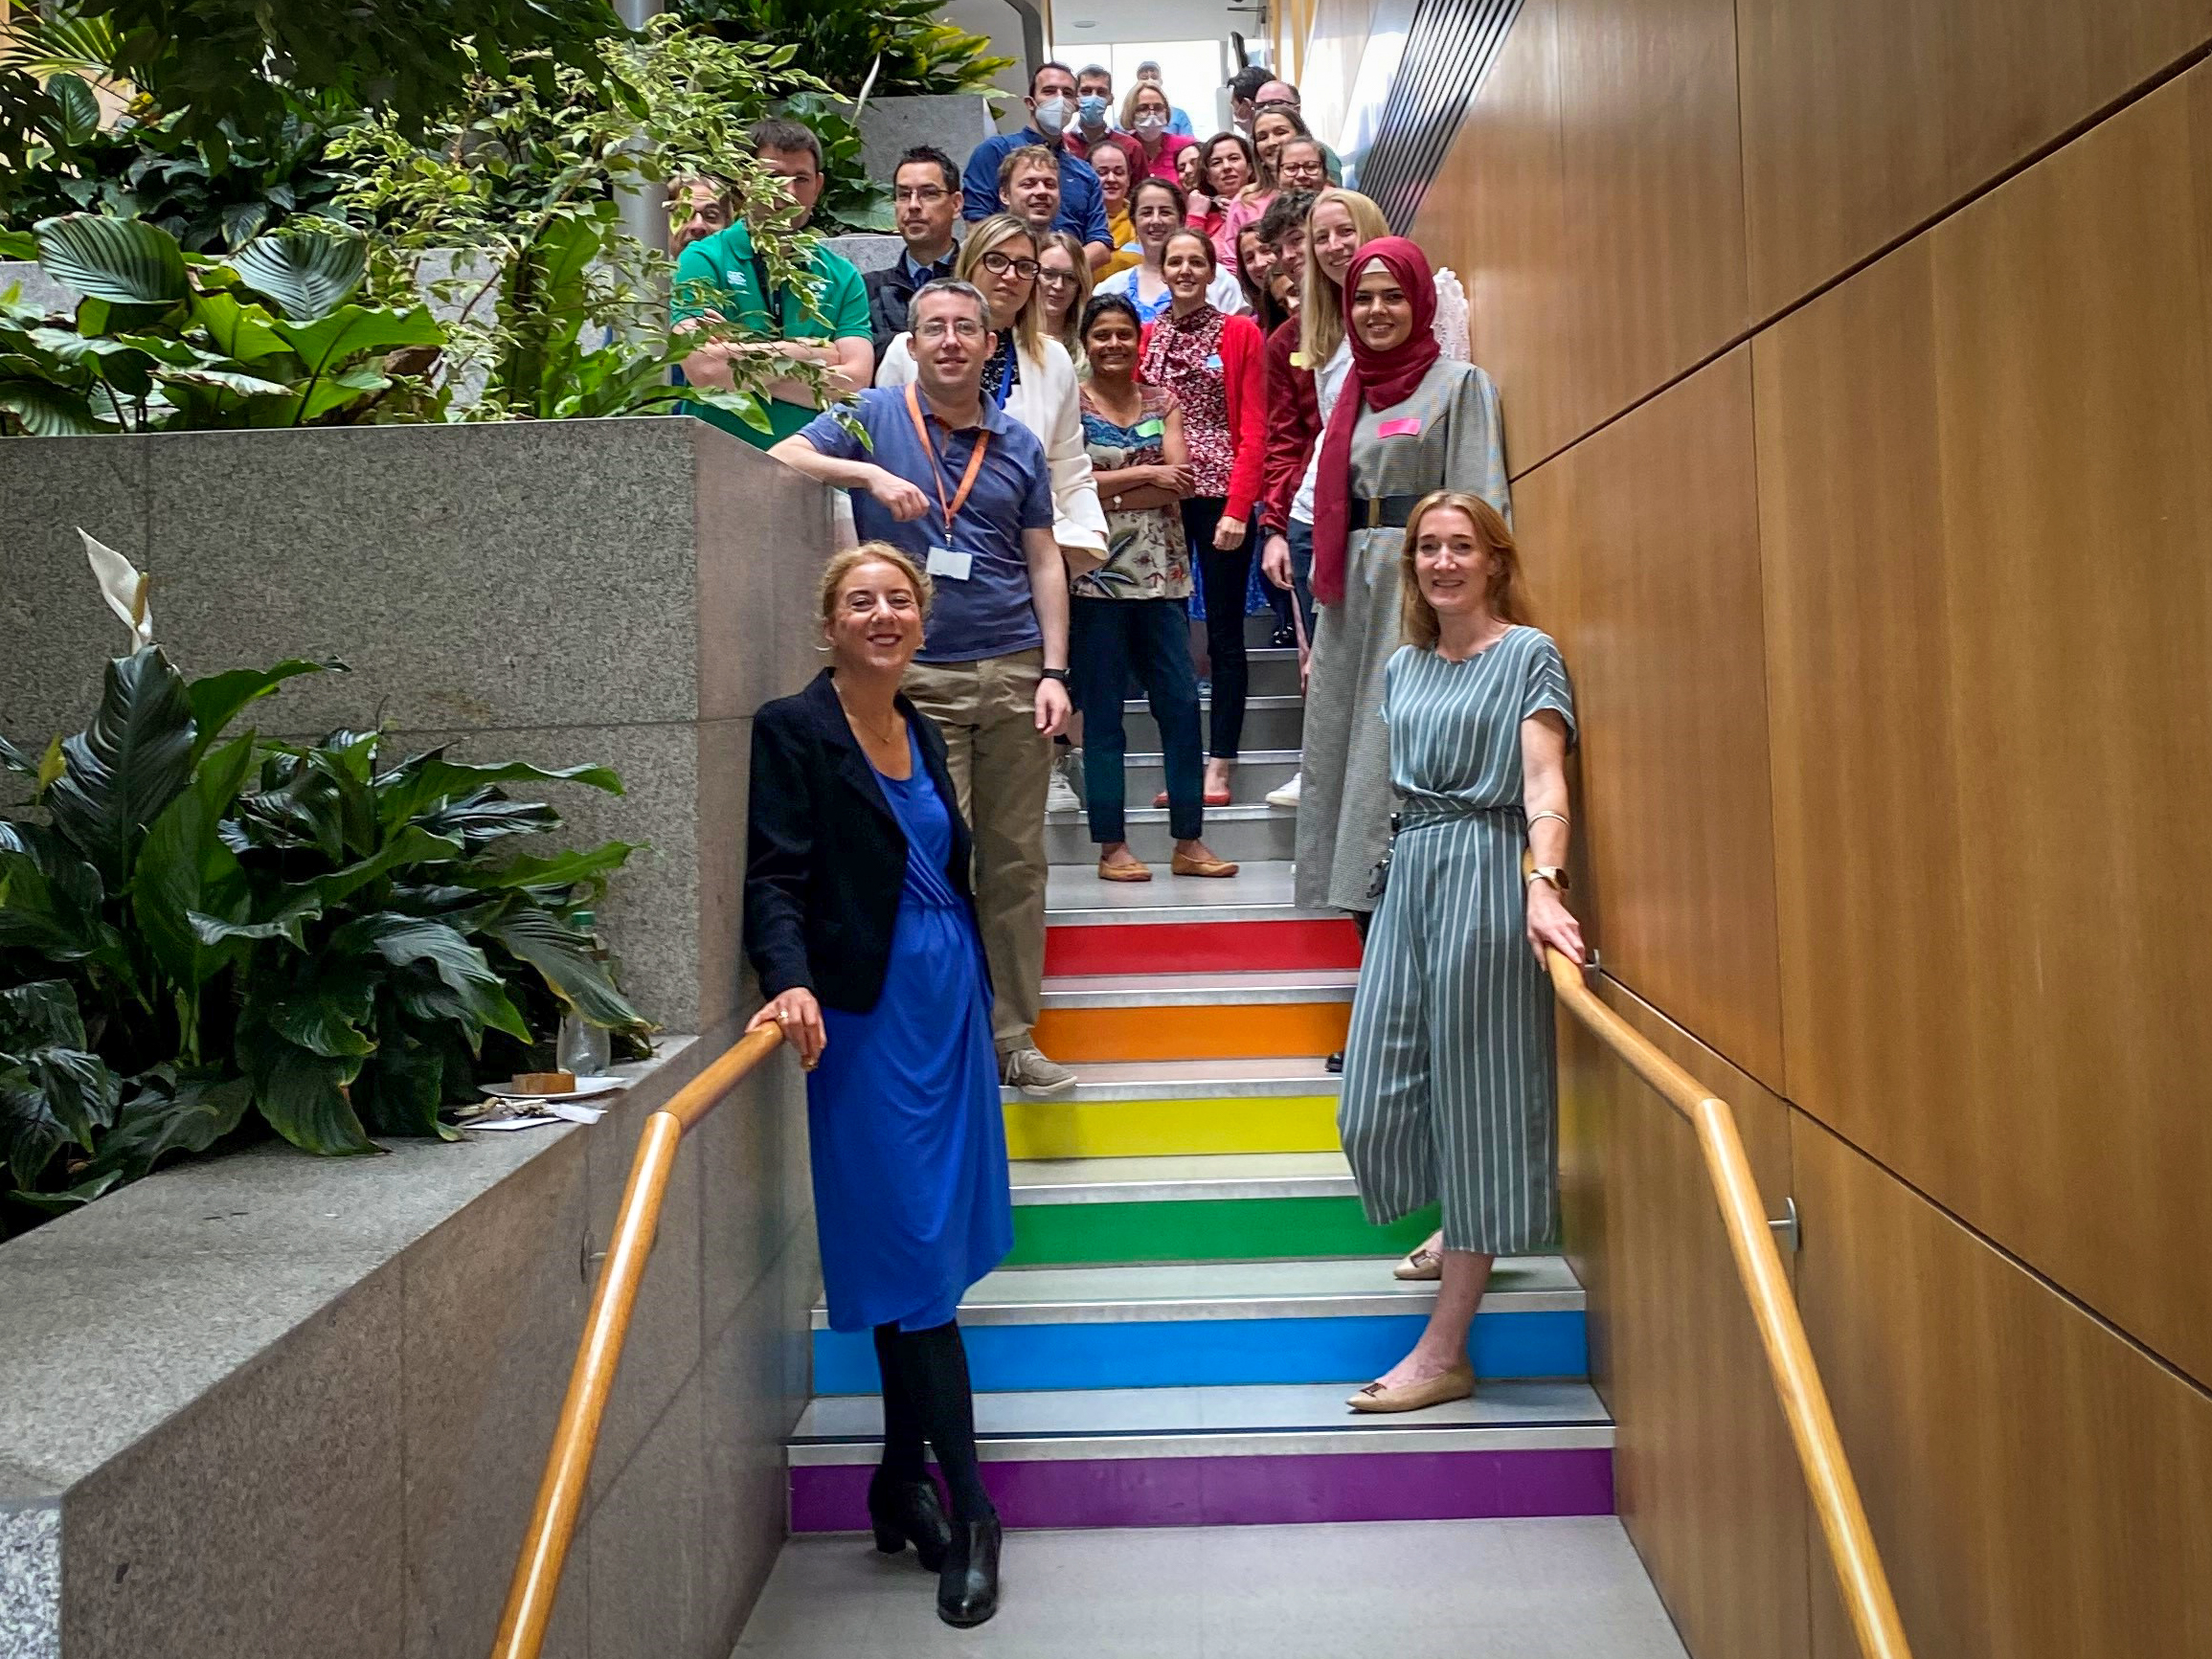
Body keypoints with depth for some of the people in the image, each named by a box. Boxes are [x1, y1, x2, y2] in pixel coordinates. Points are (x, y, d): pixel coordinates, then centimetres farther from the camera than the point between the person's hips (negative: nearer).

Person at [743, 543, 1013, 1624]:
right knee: (916, 1258, -4)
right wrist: (792, 982, -32)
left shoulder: (920, 732, 14)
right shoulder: (792, 732, -7)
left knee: (928, 1257, 12)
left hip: (949, 1006, 7)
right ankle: (967, 1510, 6)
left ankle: (902, 1483, 25)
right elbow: (775, 879, -15)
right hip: (869, 1017, -7)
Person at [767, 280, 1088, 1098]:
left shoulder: (1018, 443, 12)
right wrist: (870, 475, -22)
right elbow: (783, 459, -8)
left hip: (1013, 671, 3)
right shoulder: (875, 416, 4)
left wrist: (1054, 671, 2)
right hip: (919, 676, -3)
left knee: (1016, 859, 6)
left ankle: (1012, 1036, 17)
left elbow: (1044, 562, 11)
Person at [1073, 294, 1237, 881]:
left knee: (1180, 702, 2)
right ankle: (1111, 845, 9)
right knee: (1102, 710, 1)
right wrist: (1146, 475, -8)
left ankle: (1189, 841, 10)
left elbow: (1180, 481, -1)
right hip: (1095, 572, -3)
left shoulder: (1162, 400, 11)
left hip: (1161, 569, 4)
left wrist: (1106, 492, -10)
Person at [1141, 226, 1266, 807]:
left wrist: (1237, 508, -13)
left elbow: (1253, 430, -5)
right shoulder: (1144, 338, 11)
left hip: (1220, 498, -3)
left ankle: (1219, 766, 9)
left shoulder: (1240, 333, 1)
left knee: (1224, 634, 2)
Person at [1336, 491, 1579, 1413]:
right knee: (1379, 1100, 6)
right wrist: (1412, 862, 13)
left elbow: (1543, 783, -15)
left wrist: (1543, 885, -29)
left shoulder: (1529, 654, -3)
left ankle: (1444, 1352, 2)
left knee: (1473, 1094, -3)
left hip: (1487, 877, -6)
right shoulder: (1403, 666, 16)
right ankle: (1462, 1234, 38)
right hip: (1408, 877, 6)